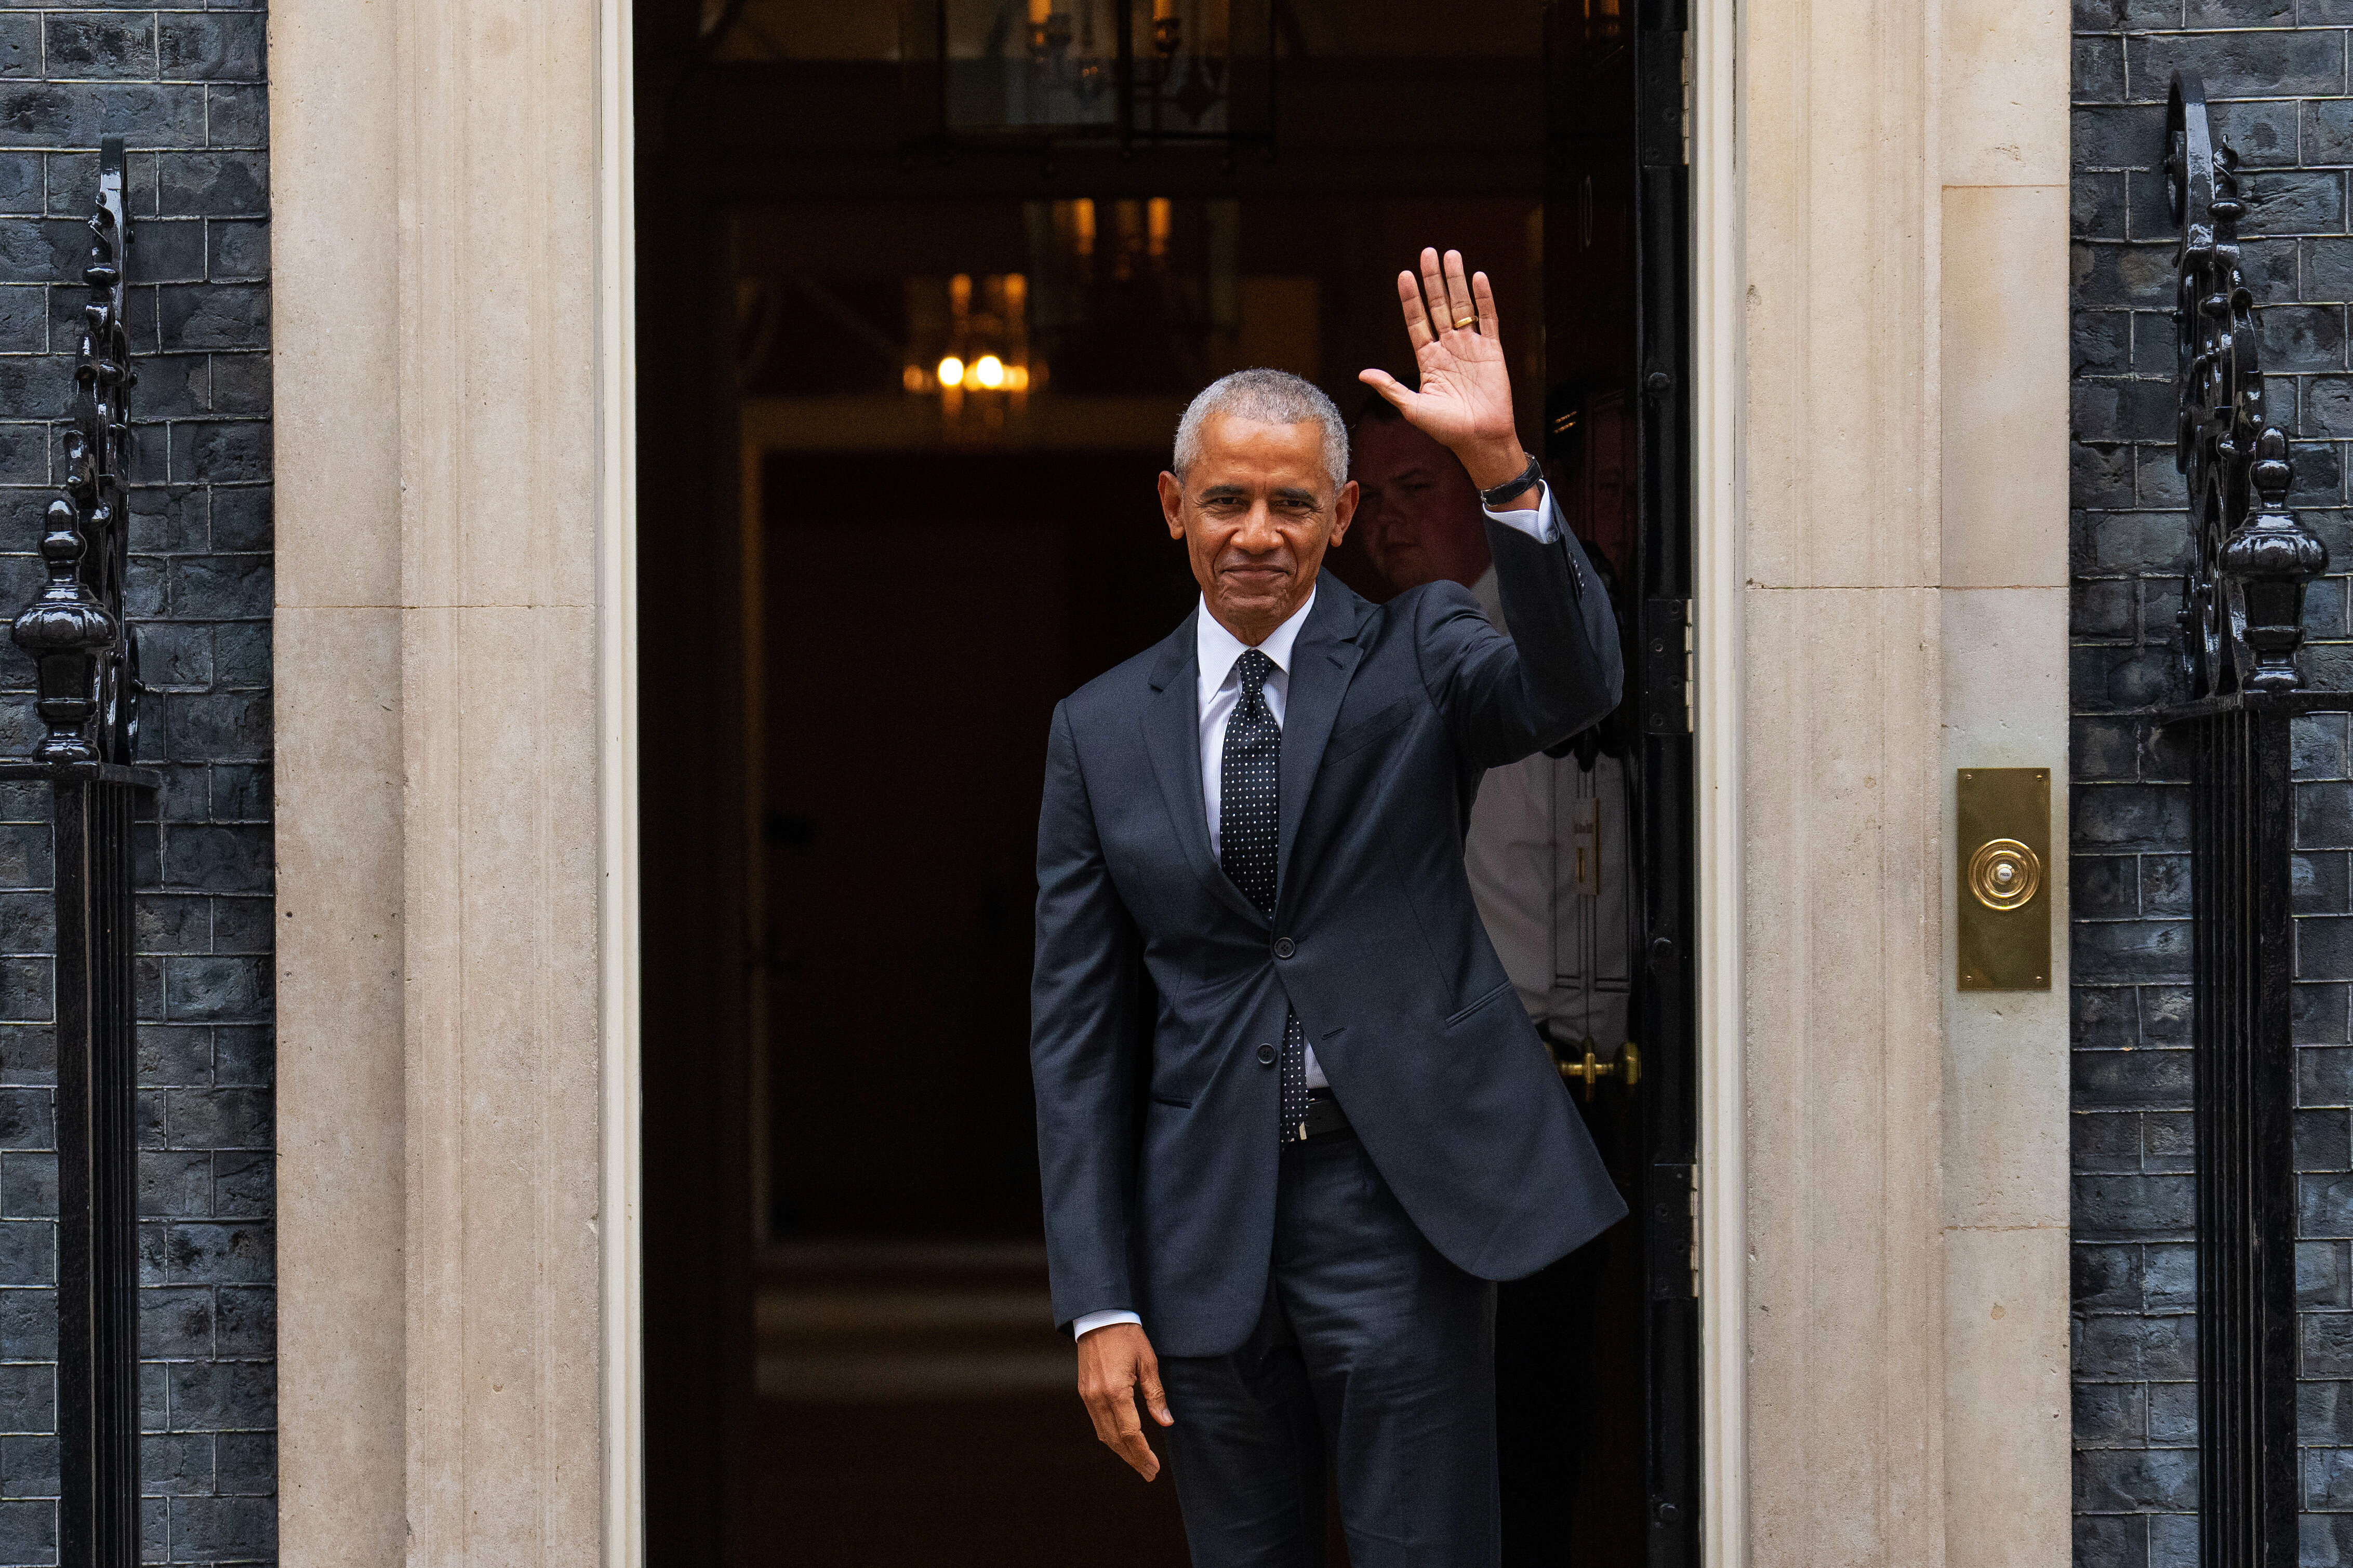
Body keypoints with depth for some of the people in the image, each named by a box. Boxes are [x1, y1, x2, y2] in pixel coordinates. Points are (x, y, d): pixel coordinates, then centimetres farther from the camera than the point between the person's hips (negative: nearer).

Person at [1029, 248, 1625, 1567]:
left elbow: (1573, 686, -21)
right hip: (1206, 1218, 3)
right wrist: (1100, 1303, 1)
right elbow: (1078, 1028, 7)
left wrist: (1501, 467, -35)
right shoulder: (1100, 731, 8)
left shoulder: (1416, 655, 2)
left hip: (1401, 1198, -3)